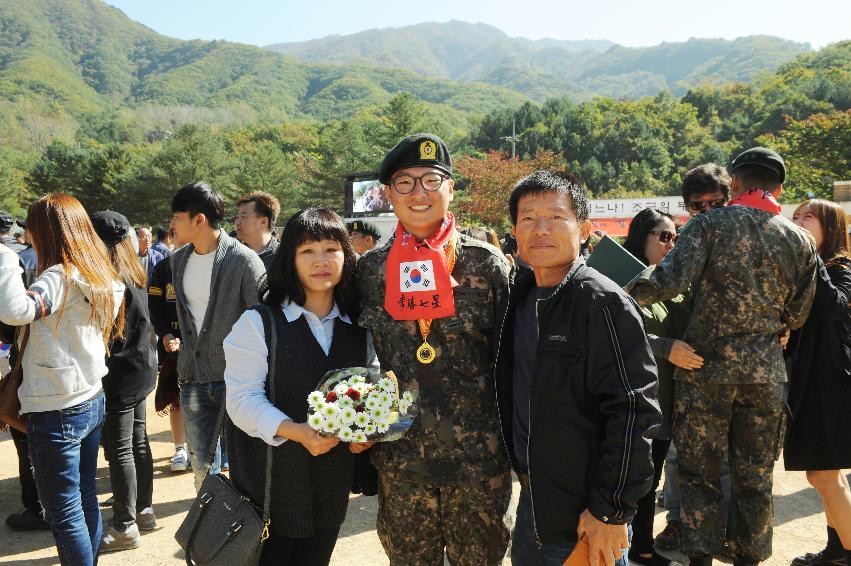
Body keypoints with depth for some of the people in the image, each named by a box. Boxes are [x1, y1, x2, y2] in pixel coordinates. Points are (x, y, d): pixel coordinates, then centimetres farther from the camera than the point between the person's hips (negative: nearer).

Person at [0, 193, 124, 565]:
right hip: (92, 400, 9)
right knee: (86, 498, 19)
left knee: (64, 512, 4)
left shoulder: (60, 277, -20)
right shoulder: (101, 277, 6)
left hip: (57, 412, -8)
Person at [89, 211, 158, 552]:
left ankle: (125, 527, 9)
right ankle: (143, 510, 29)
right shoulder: (135, 274, 9)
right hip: (142, 369, 9)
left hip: (120, 375, -9)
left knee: (119, 451, 0)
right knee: (138, 443, 17)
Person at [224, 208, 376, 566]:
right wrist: (295, 431, -28)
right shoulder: (258, 322, -9)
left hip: (333, 485, 4)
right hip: (271, 483, -4)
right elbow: (243, 400, -14)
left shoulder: (358, 327, 5)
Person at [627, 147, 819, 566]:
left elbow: (671, 280, -22)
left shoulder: (708, 224, -8)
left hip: (705, 367, -3)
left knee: (699, 472, 9)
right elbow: (796, 316, 10)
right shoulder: (800, 242, 4)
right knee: (754, 476, 15)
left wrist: (626, 290, -8)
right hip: (765, 373, 3)